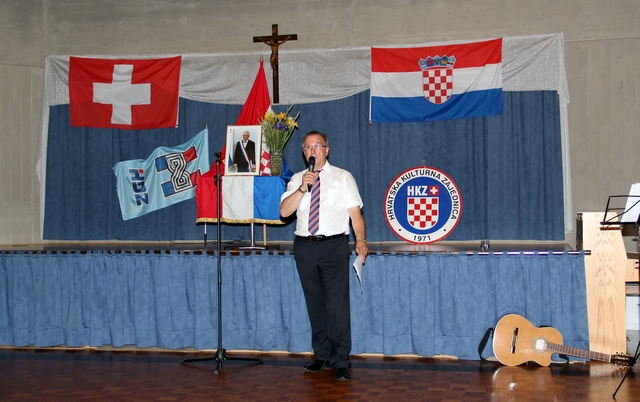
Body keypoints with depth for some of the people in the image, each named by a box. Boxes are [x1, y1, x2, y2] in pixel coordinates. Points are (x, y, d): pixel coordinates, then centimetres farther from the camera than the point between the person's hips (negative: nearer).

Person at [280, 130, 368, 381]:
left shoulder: (343, 177, 6)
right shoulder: (297, 179, 13)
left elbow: (355, 212, -1)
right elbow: (284, 211, 1)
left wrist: (361, 240, -14)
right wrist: (303, 188, -12)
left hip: (334, 246, -3)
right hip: (305, 246, 4)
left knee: (337, 304, -9)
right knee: (315, 303, 10)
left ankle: (340, 363, -3)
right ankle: (322, 356, 20)